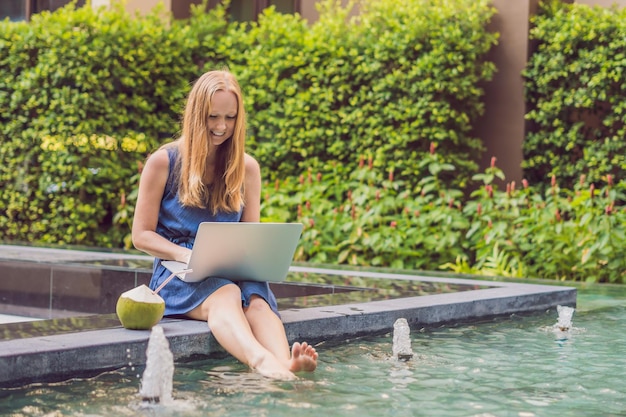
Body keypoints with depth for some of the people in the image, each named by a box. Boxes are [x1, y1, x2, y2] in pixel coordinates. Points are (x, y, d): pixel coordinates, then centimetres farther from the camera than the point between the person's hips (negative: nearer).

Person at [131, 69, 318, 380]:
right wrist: (186, 255, -17)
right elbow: (141, 235, 2)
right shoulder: (163, 162, 2)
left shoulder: (247, 168, 13)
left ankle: (286, 364, -63)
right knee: (225, 295, -38)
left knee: (257, 302, -34)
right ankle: (264, 364, -68)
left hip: (234, 271, 4)